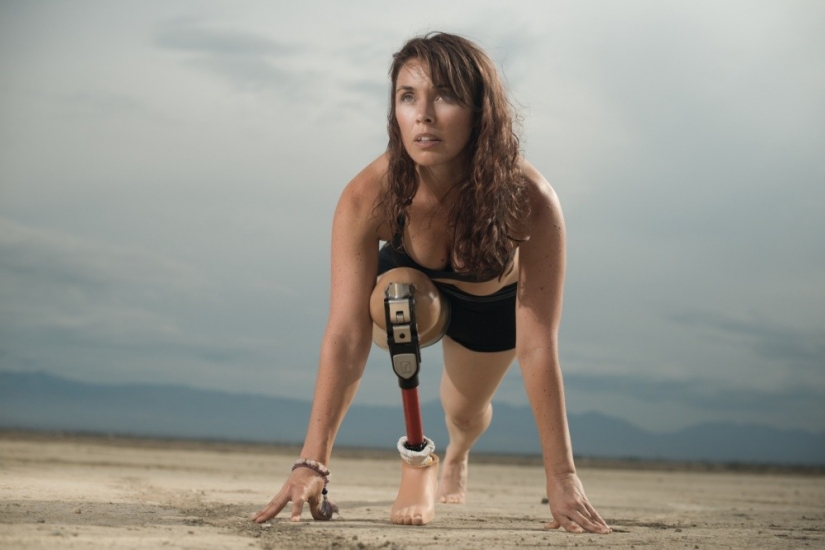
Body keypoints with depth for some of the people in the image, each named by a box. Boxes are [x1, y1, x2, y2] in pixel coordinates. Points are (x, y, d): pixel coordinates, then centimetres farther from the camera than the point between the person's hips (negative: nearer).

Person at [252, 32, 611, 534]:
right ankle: (416, 453, -13)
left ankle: (457, 457, 56)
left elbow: (537, 346, -39)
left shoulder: (529, 201, -41)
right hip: (412, 287, -1)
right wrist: (313, 463, -46)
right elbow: (346, 335, -40)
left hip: (493, 304, 1)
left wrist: (562, 477, -39)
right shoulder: (369, 196, -38)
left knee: (466, 411, 15)